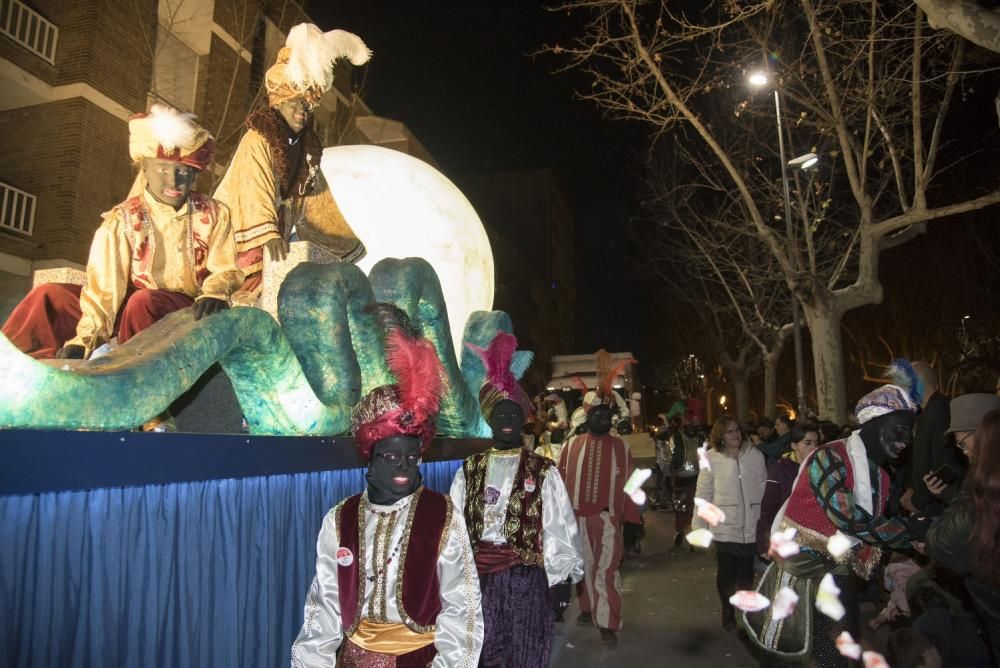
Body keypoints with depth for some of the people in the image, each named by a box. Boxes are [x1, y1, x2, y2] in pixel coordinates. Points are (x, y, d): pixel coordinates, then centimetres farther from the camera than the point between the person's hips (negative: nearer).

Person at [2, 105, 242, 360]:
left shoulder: (214, 214, -1)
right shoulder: (123, 221, -4)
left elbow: (226, 270, -2)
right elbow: (104, 287, -12)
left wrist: (214, 293, -26)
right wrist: (84, 339, -24)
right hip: (132, 313, 2)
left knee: (143, 301, -34)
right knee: (49, 297, -13)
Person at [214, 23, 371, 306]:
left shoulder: (306, 147, 9)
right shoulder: (257, 141, -12)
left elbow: (319, 205, 16)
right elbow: (253, 193, -27)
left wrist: (348, 243, 16)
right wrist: (267, 236, -42)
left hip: (277, 244, 7)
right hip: (238, 240, -7)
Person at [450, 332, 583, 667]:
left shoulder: (544, 472, 0)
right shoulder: (468, 471, 6)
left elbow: (559, 527, -1)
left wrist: (563, 578, -3)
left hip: (527, 578, -2)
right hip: (477, 578, 2)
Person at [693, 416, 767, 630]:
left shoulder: (755, 455, -1)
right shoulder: (712, 458, -7)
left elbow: (765, 489, 6)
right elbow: (703, 494, -3)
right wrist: (699, 525, -3)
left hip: (751, 528, 1)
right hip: (724, 528, -1)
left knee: (747, 574, 12)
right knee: (726, 574, 11)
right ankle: (728, 614, 31)